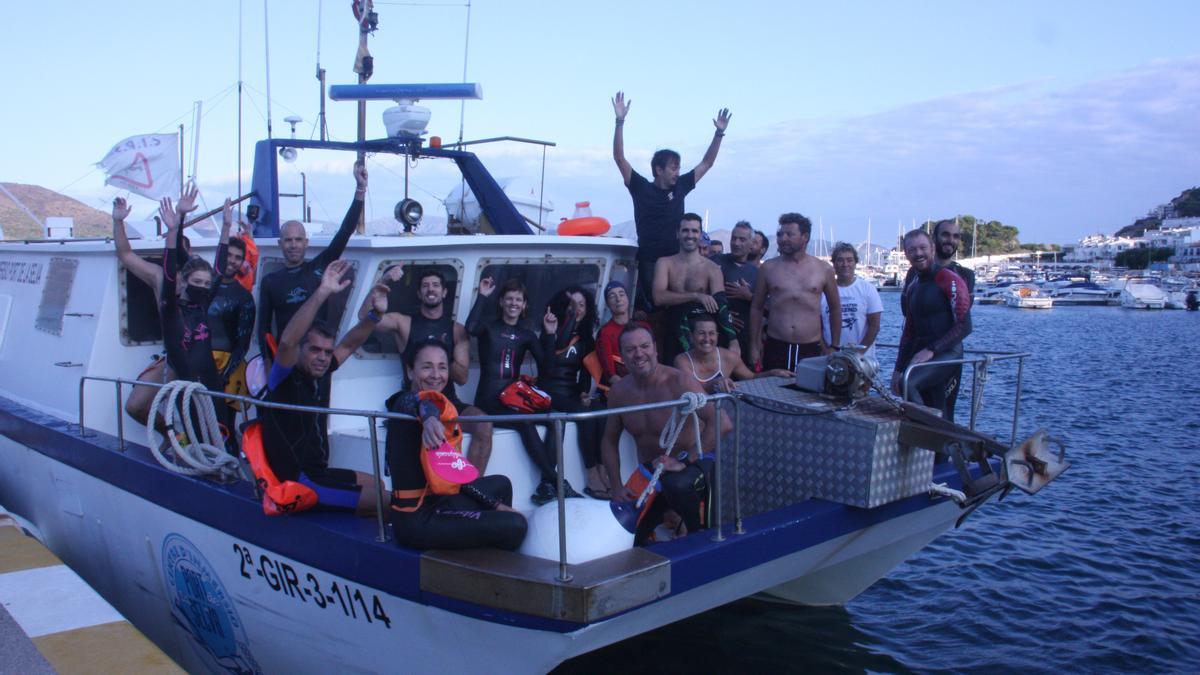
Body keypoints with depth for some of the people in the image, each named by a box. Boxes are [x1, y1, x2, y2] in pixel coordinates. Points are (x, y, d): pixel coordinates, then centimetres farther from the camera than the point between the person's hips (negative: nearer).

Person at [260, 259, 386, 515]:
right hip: (296, 482, -9)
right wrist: (322, 292, -39)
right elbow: (287, 341, -33)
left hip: (319, 472, 9)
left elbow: (349, 345, 15)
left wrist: (372, 314, -3)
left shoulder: (321, 374, 6)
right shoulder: (284, 379, -14)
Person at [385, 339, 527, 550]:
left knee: (501, 484, 27)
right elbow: (421, 402, -43)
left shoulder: (442, 405, 10)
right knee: (514, 526, -16)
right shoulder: (407, 401, -15)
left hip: (434, 501, 10)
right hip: (418, 519, -10)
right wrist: (429, 416, -66)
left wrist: (495, 505, 11)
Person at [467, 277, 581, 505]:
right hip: (488, 401, -4)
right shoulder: (489, 327, 5)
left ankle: (546, 486, -26)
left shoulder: (527, 335, 15)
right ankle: (559, 483, -27)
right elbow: (470, 327, -21)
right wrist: (482, 296, -14)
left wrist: (550, 335, -8)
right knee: (525, 424, -32)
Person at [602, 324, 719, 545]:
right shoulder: (618, 392, -3)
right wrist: (617, 487, 0)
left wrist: (684, 461, -31)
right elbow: (609, 441, 10)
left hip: (691, 465, -5)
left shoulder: (680, 382, -20)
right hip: (648, 472, 5)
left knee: (677, 485, -39)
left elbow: (719, 423, -29)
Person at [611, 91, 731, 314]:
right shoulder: (642, 188, 0)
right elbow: (619, 158, -7)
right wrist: (620, 122, -16)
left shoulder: (680, 188, 11)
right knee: (649, 309, -8)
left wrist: (719, 133, 12)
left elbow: (706, 163, 19)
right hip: (649, 263, -4)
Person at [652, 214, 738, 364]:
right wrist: (696, 296, -23)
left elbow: (721, 306, -13)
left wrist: (733, 342, -27)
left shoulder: (712, 268, -2)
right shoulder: (665, 263, 1)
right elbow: (659, 298, -14)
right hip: (674, 337, 1)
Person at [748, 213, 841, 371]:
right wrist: (754, 345, 9)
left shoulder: (824, 269, 5)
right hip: (775, 348, 0)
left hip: (811, 349, 0)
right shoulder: (768, 268, 5)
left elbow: (835, 309, 14)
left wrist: (835, 347, 13)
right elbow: (756, 308, 11)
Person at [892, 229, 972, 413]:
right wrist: (899, 369, 14)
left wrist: (931, 349, -20)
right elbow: (909, 331, 20)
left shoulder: (950, 280, -8)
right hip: (921, 356, 8)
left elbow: (964, 325, -14)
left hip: (946, 354, -7)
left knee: (907, 384, -30)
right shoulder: (911, 288, 16)